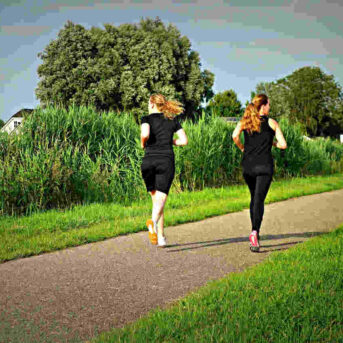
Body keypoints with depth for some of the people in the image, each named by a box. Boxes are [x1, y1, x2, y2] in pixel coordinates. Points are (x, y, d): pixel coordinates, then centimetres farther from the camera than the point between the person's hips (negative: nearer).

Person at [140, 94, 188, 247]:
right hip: (166, 160, 0)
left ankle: (161, 237, 15)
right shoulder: (173, 120, 13)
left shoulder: (147, 118, 4)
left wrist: (143, 143, 5)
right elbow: (184, 140, 6)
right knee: (161, 199, -9)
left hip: (149, 161, 0)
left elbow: (145, 134, -16)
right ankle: (153, 221, -42)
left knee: (156, 198, 14)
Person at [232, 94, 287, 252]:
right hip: (264, 165, -3)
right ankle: (255, 232, -26)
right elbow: (283, 145, -2)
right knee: (259, 199, -9)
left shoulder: (244, 121, 8)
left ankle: (254, 231, 24)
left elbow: (235, 136, -10)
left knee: (254, 197, 20)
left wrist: (242, 148, 7)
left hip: (247, 165, 3)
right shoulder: (272, 123, 3)